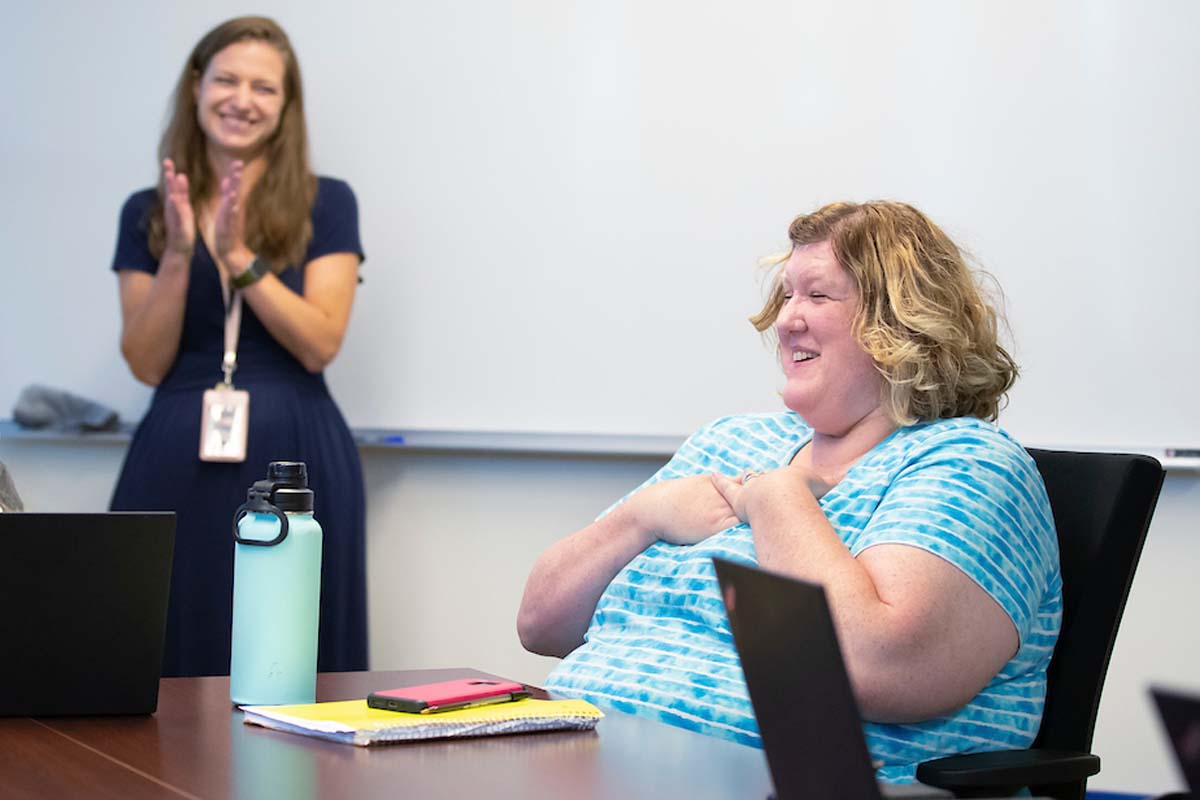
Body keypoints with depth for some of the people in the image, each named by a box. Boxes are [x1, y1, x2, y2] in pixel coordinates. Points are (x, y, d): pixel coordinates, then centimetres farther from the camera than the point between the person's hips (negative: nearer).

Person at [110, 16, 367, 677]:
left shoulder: (326, 204, 3)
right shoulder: (146, 213, 9)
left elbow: (320, 345, -6)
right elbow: (147, 365, 3)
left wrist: (239, 256, -14)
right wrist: (179, 255, -10)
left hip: (294, 460, -2)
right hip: (178, 463, 2)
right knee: (171, 668, 1)